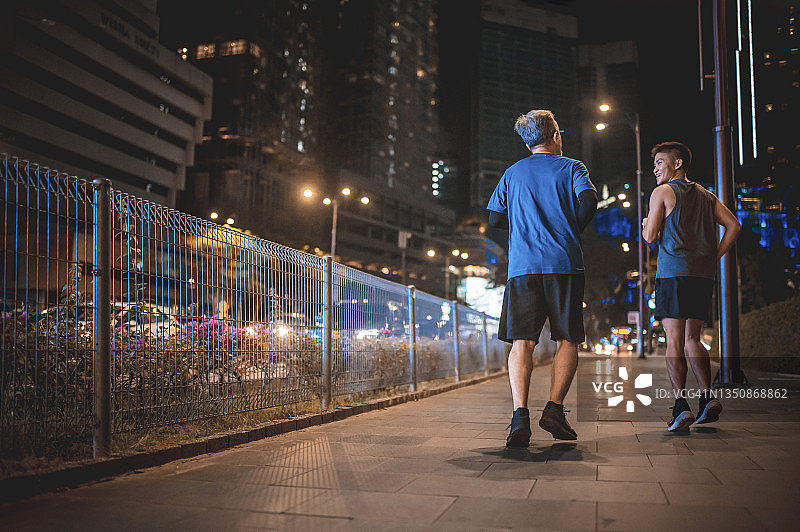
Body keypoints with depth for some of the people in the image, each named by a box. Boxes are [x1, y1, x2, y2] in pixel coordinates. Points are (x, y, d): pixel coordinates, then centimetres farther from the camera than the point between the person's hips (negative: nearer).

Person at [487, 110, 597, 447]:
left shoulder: (512, 173, 16)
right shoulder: (571, 168, 9)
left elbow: (494, 219, 13)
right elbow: (588, 201, -9)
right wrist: (572, 231, 7)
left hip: (522, 267, 2)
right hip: (565, 266, -1)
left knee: (522, 342, -4)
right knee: (568, 340, 8)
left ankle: (519, 415, -16)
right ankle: (554, 408, -2)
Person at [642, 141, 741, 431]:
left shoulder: (662, 192, 1)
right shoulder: (706, 195, 19)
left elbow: (650, 236, -4)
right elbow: (733, 225, 11)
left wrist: (645, 224, 18)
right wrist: (714, 257, 13)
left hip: (673, 273, -6)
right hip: (704, 274, 6)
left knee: (674, 340, -6)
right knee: (692, 339, 13)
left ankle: (681, 405, -12)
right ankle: (707, 396, 1)